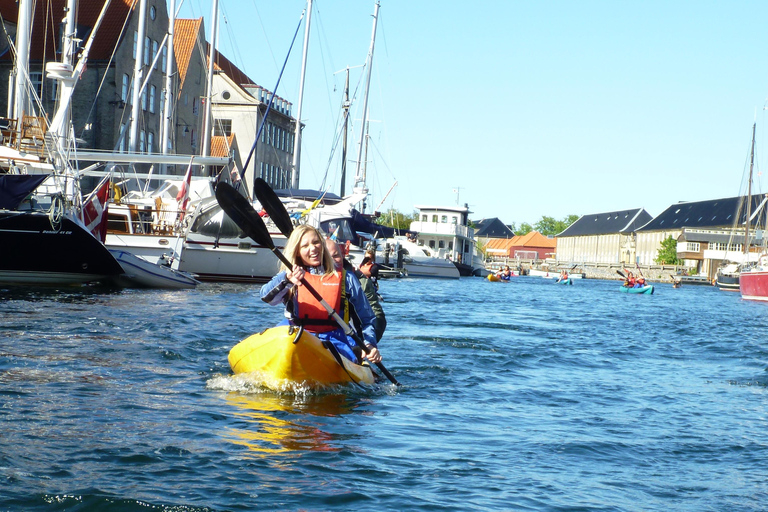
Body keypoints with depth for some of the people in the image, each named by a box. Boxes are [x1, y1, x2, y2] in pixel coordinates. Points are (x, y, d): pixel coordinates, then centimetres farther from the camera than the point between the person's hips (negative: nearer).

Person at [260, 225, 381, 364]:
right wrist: (287, 279, -28)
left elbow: (366, 319, 17)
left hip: (334, 342, 1)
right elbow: (267, 296, -7)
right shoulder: (290, 274, 15)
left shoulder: (345, 278, 16)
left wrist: (369, 345, -3)